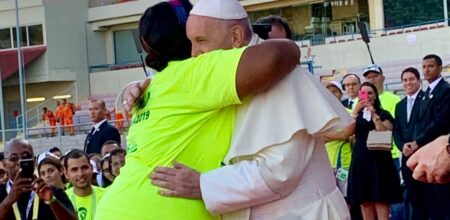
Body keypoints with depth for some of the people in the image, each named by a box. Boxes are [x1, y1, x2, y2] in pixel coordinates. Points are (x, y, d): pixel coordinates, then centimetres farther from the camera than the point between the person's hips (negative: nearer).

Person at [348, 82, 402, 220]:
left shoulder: (384, 114, 7)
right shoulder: (356, 114, 14)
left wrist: (374, 116, -14)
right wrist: (355, 112, -12)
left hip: (379, 160, -3)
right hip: (360, 160, 3)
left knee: (381, 200, -8)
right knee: (365, 201, 4)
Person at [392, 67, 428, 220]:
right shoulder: (400, 105, 20)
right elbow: (396, 131, 15)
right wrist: (403, 146, -4)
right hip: (408, 156, 6)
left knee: (425, 194, -5)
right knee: (413, 196, 5)